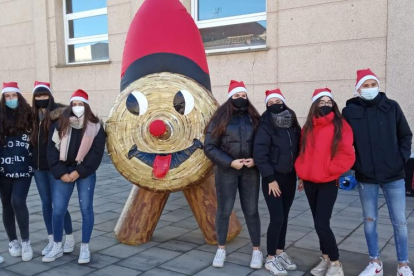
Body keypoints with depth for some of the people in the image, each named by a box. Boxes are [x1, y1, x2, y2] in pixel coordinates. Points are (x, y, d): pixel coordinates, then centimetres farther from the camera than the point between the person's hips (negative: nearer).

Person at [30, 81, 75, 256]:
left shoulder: (59, 113, -8)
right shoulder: (33, 115, 8)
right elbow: (30, 138, 15)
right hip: (38, 166, 5)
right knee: (46, 203, 11)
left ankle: (69, 238, 16)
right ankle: (51, 240, 22)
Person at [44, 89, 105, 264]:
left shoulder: (95, 127, -1)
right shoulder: (60, 125, 5)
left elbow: (97, 153, -6)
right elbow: (52, 150, 2)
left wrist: (78, 172, -12)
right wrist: (60, 173, -8)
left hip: (85, 173, -2)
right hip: (63, 172, 2)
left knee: (86, 209, 2)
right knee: (58, 211, 3)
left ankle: (85, 248, 15)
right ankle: (57, 247, 20)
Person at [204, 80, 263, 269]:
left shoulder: (254, 118, 5)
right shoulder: (220, 119, -2)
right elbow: (209, 147, -7)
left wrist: (255, 160, -12)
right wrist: (230, 162, -14)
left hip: (250, 171, 2)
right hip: (227, 171, -2)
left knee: (251, 211, 9)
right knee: (224, 210, 8)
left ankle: (257, 250, 21)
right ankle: (221, 249, 24)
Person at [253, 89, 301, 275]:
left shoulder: (293, 125, 8)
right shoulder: (266, 126, -11)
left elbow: (298, 150, 13)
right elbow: (259, 155, -16)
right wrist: (270, 179, -17)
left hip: (289, 178, 6)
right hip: (273, 178, -6)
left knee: (284, 217, 12)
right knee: (277, 218, -7)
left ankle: (280, 253, 26)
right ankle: (270, 258, 6)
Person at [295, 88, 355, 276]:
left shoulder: (340, 125, -6)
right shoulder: (308, 127, 10)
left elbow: (347, 154, -10)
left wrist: (329, 170, -10)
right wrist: (302, 175, 11)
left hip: (328, 182, -5)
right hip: (310, 182, 5)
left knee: (322, 224, -9)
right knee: (319, 223, 13)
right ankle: (326, 259, 27)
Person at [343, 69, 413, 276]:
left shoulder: (391, 107, -1)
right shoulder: (350, 111, -5)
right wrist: (354, 164, -6)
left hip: (393, 175, 0)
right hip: (365, 177, 0)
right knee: (369, 220, 11)